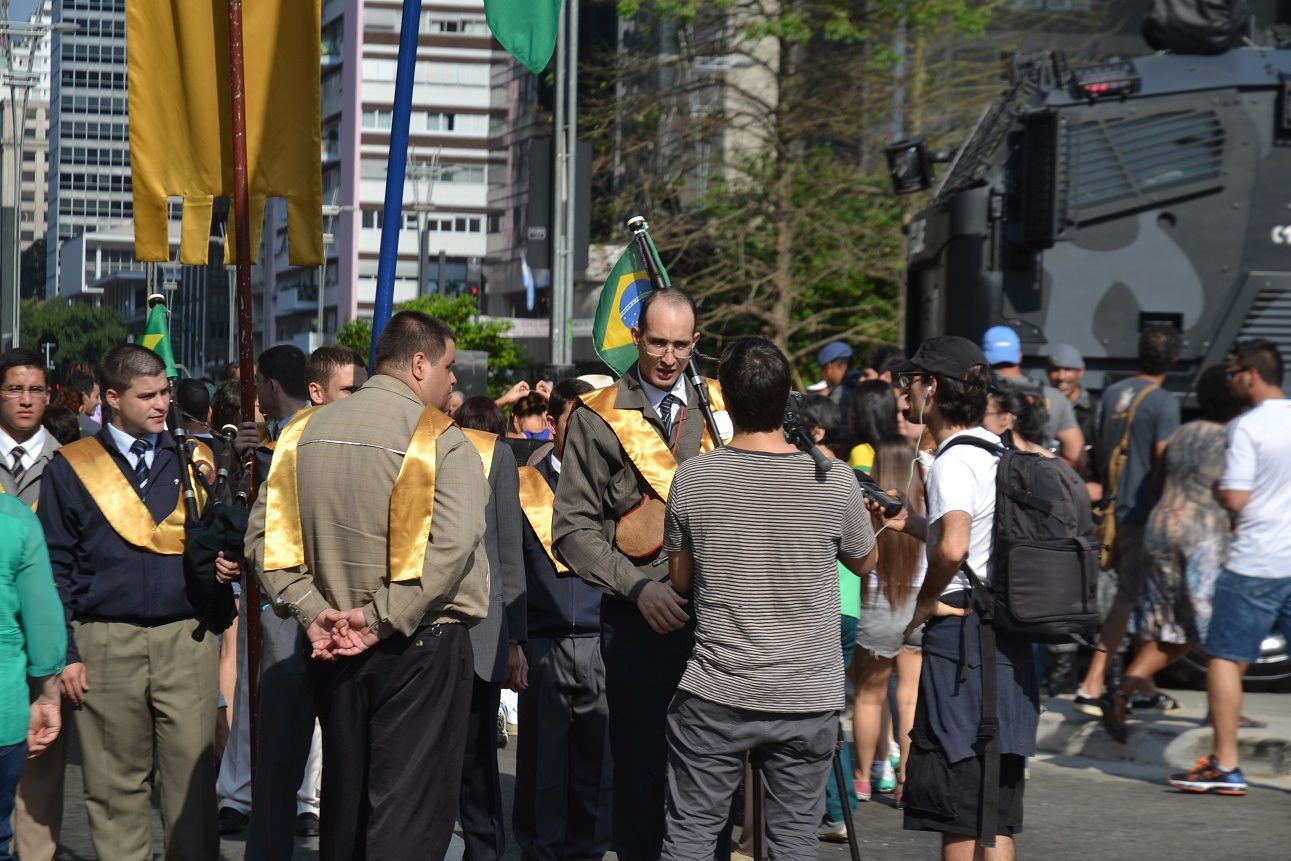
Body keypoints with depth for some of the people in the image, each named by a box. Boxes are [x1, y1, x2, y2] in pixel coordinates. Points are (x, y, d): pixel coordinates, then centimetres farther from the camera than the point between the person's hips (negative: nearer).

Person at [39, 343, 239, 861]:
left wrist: (226, 565, -5)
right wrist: (64, 653, -2)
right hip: (106, 644, -1)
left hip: (187, 642, 1)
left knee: (191, 778, -2)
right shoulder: (70, 468, 4)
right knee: (116, 785, 4)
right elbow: (55, 567, 4)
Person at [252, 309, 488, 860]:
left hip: (332, 646, 6)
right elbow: (451, 546, -22)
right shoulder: (440, 440, -10)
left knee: (343, 801, 17)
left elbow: (264, 538, 3)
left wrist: (312, 609, -3)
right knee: (408, 814, -3)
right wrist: (381, 620, -18)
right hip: (420, 648, -6)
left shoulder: (304, 433, 7)